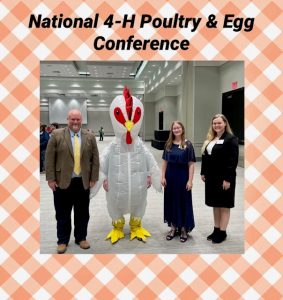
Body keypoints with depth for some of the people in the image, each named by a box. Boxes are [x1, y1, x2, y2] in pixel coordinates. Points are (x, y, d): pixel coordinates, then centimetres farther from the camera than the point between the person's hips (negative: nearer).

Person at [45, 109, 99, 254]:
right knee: (62, 213, 10)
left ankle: (81, 238, 30)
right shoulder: (56, 135, -3)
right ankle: (62, 241, 27)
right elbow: (49, 158, -3)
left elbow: (95, 159, 4)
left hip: (83, 182, 2)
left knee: (82, 213, 13)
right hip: (62, 181, -1)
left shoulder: (90, 137, 3)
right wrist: (50, 179, -7)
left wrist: (93, 178, 1)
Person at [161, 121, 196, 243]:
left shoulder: (188, 144, -6)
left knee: (183, 202, 5)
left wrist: (190, 180, -14)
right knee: (171, 201, 10)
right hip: (170, 176, 4)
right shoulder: (168, 144, 4)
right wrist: (163, 177, -1)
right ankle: (174, 227, 26)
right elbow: (165, 161, 5)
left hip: (183, 175, -3)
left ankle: (184, 229, 21)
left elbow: (191, 164, -9)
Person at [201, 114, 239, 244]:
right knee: (215, 205, 15)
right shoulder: (210, 139, 14)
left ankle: (222, 232, 17)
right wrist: (203, 173, 11)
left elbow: (233, 161, -16)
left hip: (224, 178, -7)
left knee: (224, 206, 5)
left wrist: (227, 179, -20)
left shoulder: (231, 139, -10)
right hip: (211, 177, 7)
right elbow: (204, 157, 16)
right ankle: (216, 230, 26)